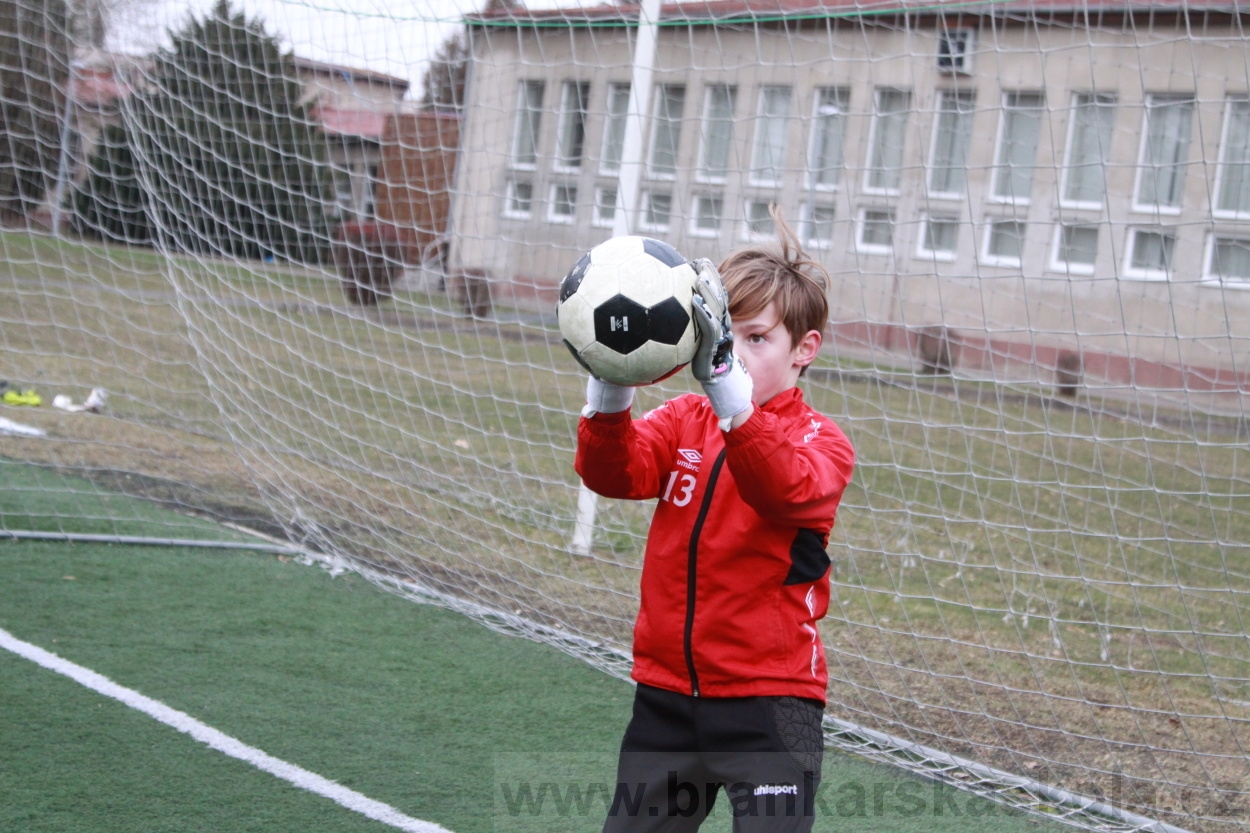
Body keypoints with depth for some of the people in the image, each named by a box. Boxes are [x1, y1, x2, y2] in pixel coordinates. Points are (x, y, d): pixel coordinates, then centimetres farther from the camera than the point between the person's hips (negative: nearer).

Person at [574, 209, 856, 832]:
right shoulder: (684, 420, 6)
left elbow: (786, 489, -30)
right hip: (666, 693, 5)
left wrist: (728, 389, -46)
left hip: (767, 701, -4)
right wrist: (610, 393, -34)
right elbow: (613, 473, -12)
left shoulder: (819, 442, -6)